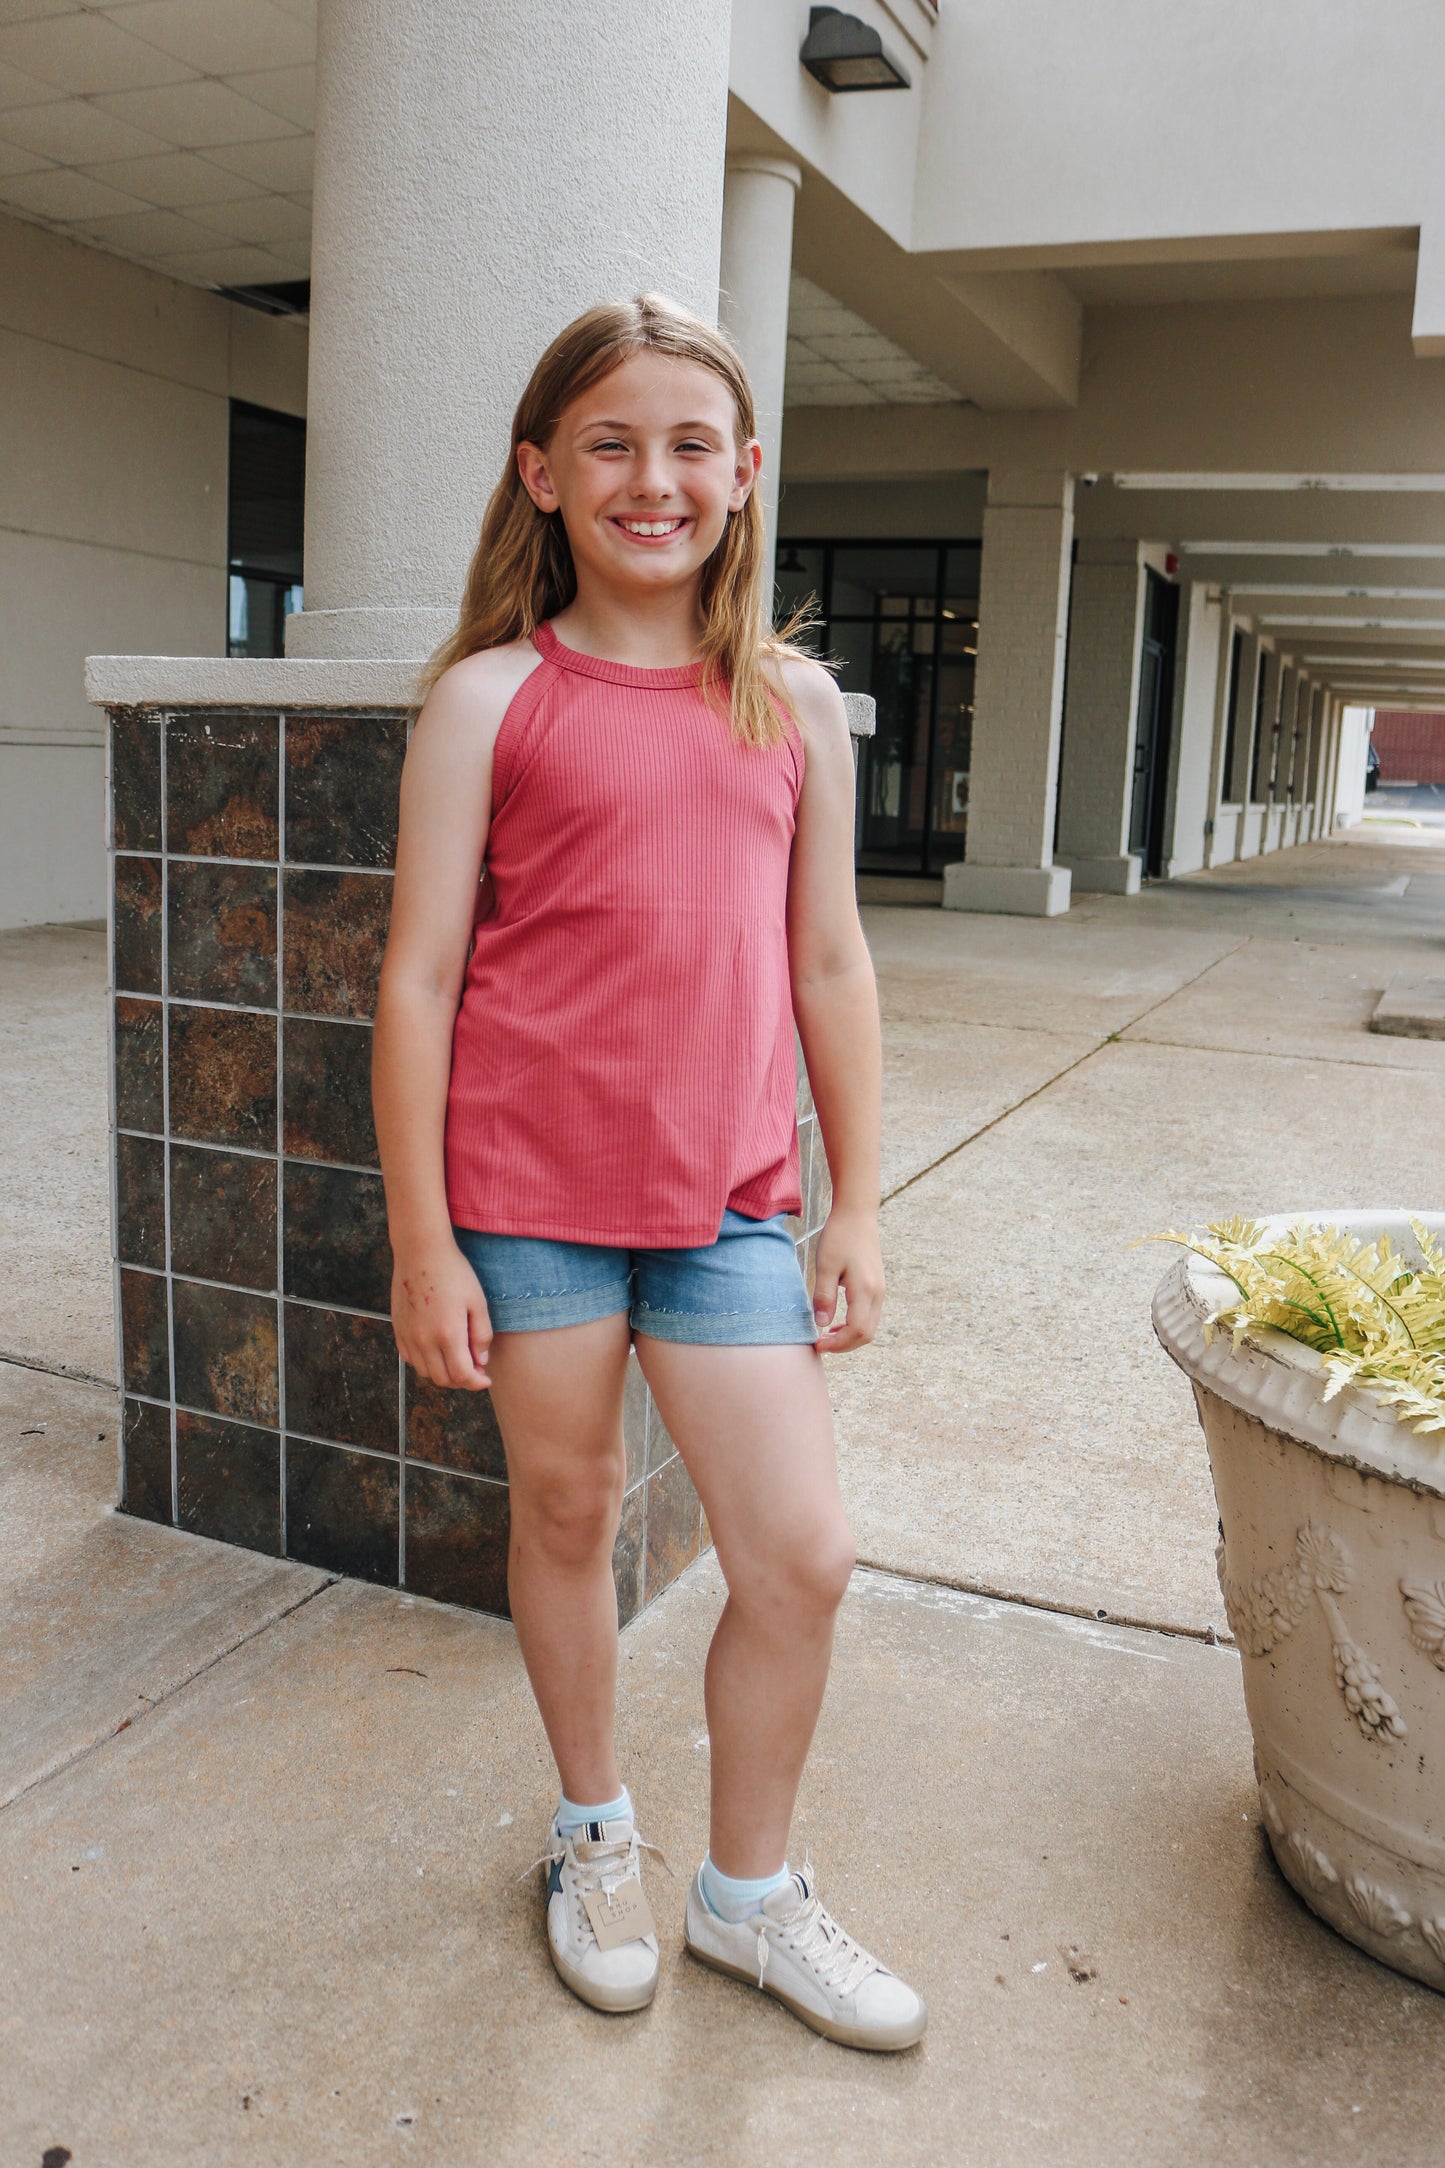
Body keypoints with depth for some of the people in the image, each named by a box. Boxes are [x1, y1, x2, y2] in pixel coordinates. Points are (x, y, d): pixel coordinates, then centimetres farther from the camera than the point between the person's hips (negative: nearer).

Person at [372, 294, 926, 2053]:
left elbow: (828, 964, 8)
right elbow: (419, 978, -4)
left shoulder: (795, 702, 5)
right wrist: (421, 1243, -6)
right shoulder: (490, 698, -4)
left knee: (801, 1557, 2)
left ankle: (748, 1892, 29)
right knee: (564, 1515, 14)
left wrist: (857, 1209, 8)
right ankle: (593, 1830, 41)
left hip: (728, 1201, 3)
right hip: (528, 1192, -2)